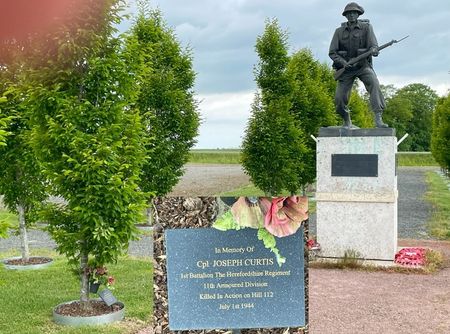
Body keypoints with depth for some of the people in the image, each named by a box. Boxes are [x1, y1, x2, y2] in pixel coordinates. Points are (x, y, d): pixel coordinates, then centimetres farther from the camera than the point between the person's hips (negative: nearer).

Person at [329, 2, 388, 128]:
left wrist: (373, 50, -31)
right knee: (339, 98, -5)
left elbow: (374, 45, -6)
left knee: (374, 83, -30)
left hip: (363, 65, -2)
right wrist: (343, 62, -15)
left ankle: (378, 119, -36)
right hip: (346, 68, 2)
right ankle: (347, 122, 23)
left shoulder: (366, 27, 2)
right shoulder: (339, 31, 6)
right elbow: (332, 52, 2)